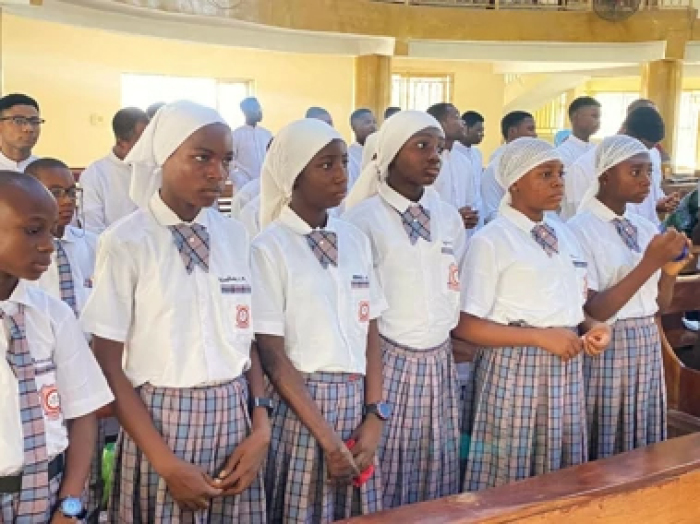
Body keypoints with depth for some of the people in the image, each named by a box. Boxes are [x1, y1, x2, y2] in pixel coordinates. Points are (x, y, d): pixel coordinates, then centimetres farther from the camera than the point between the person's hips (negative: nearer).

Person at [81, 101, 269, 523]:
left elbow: (248, 338, 8)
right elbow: (109, 367, -9)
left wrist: (261, 427, -3)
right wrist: (167, 463, -12)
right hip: (159, 422, -4)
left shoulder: (235, 236, 3)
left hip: (233, 418, 4)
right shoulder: (125, 242, -10)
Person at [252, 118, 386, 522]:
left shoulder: (357, 240, 6)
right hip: (299, 405, -5)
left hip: (357, 403, 5)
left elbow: (371, 334, 8)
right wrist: (328, 439, -12)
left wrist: (374, 415, -2)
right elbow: (273, 356, -11)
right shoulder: (269, 248, -10)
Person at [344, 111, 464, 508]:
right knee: (385, 474, 2)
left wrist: (460, 349, 13)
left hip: (440, 362, 5)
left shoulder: (450, 218, 8)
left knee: (437, 479, 11)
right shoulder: (365, 218, -9)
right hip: (388, 362, -5)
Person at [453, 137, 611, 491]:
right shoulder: (491, 241, -11)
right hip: (514, 370, -6)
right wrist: (541, 336, -19)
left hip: (565, 370, 7)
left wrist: (591, 327, -3)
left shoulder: (565, 234, 12)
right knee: (508, 482, 4)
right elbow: (465, 326, -15)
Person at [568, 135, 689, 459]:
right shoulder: (580, 230, -13)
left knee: (643, 450, 16)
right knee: (604, 452, 6)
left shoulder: (645, 228, 7)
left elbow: (659, 306, 11)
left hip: (648, 348, 7)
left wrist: (670, 269, -8)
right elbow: (593, 311, -19)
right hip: (606, 350, -6)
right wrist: (650, 262, -22)